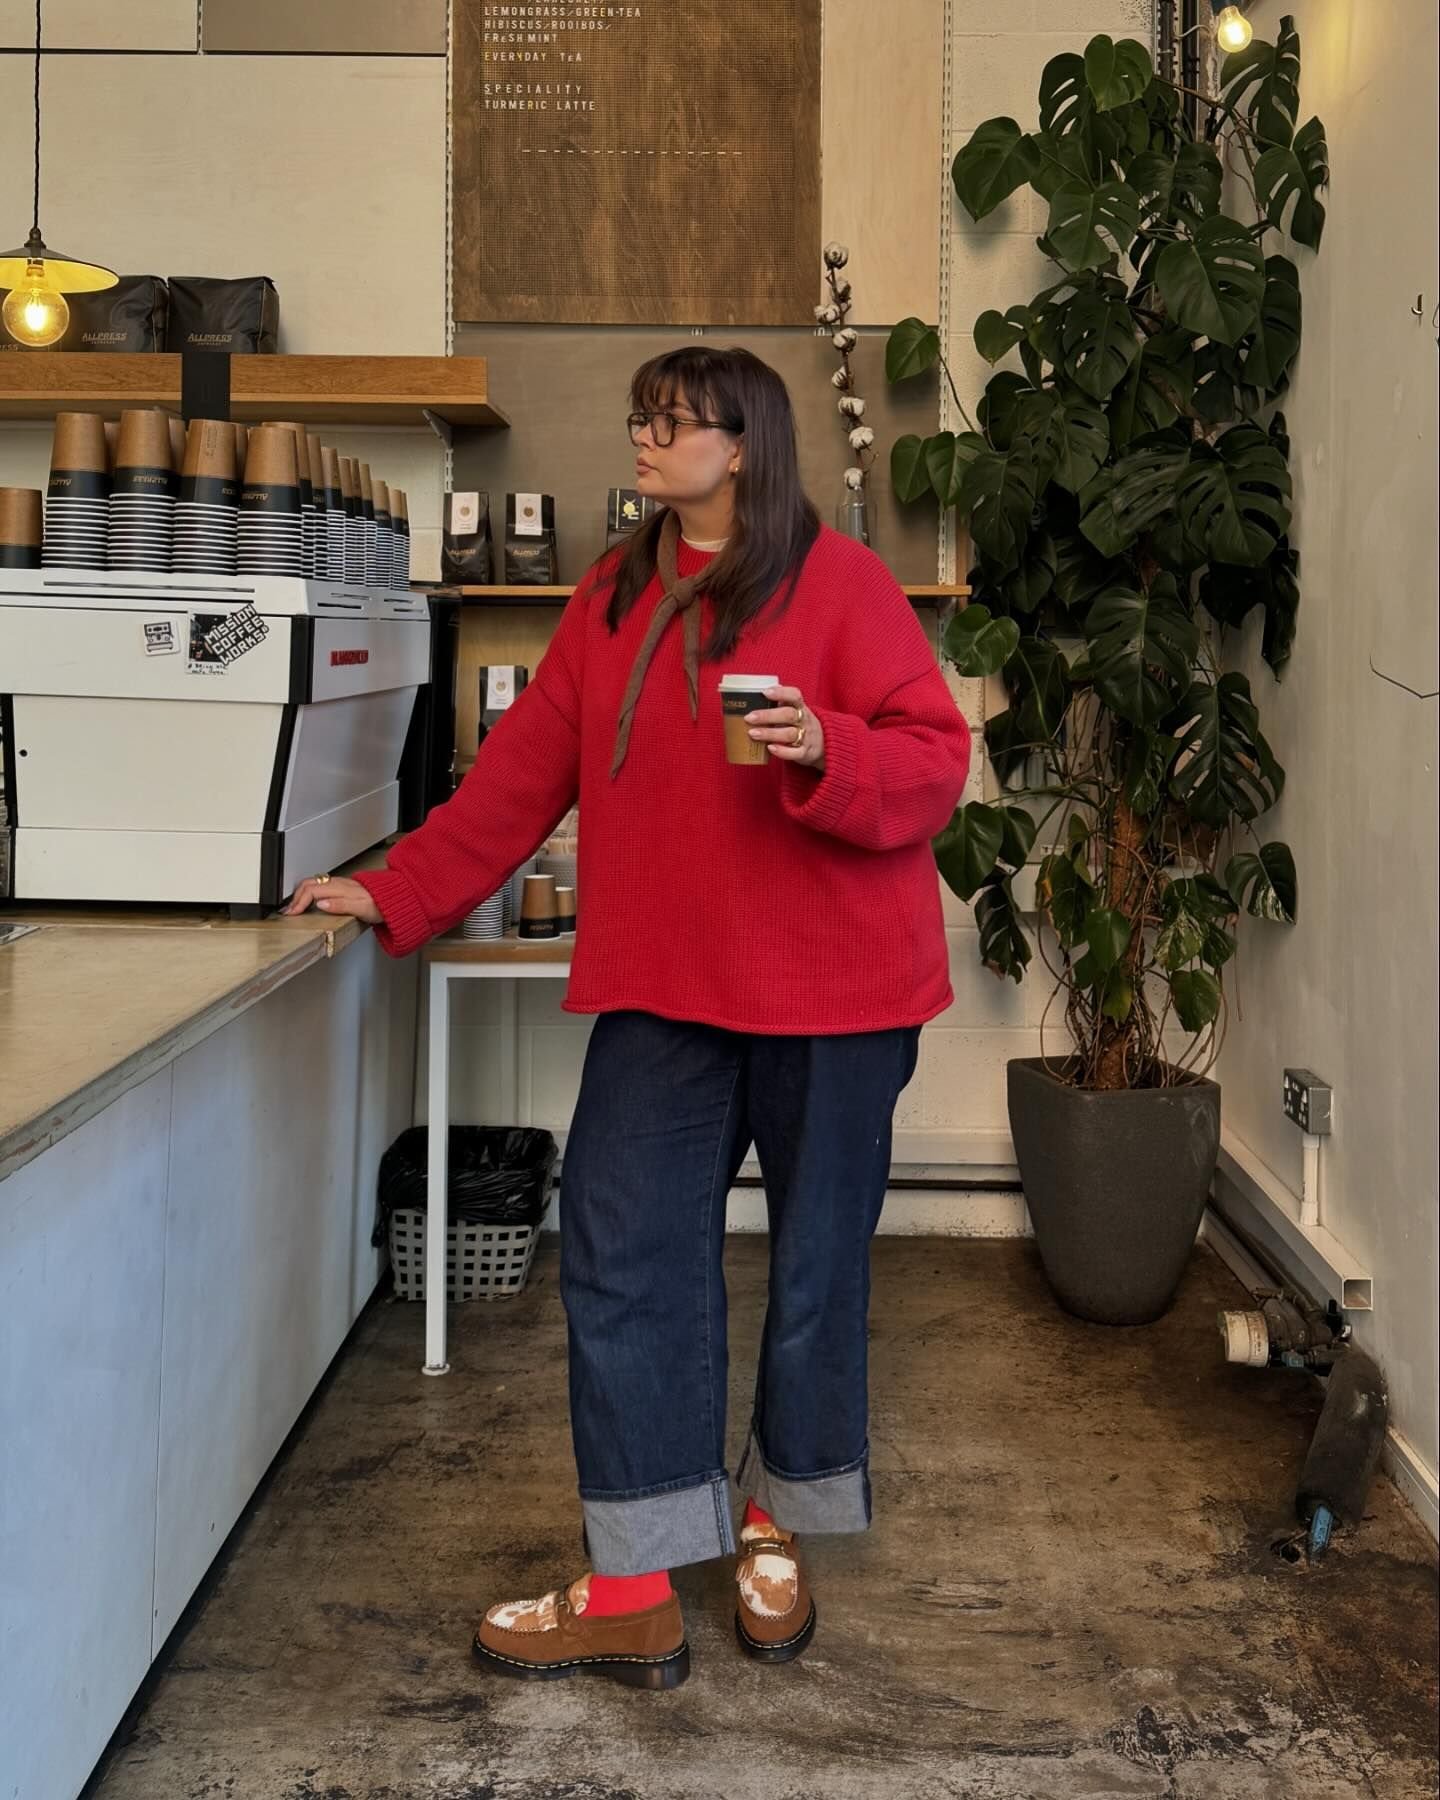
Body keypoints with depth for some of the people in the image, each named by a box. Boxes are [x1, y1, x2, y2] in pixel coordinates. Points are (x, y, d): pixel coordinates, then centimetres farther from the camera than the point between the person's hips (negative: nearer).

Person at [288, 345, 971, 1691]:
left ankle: (776, 1532, 30)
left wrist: (825, 749, -28)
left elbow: (934, 762, -10)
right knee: (621, 1260, -2)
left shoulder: (840, 583, -6)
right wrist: (398, 895, 11)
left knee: (816, 1263, 9)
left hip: (828, 987, -4)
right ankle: (633, 1592, 8)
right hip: (661, 986, 5)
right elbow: (524, 771, 13)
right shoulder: (613, 597, 11)